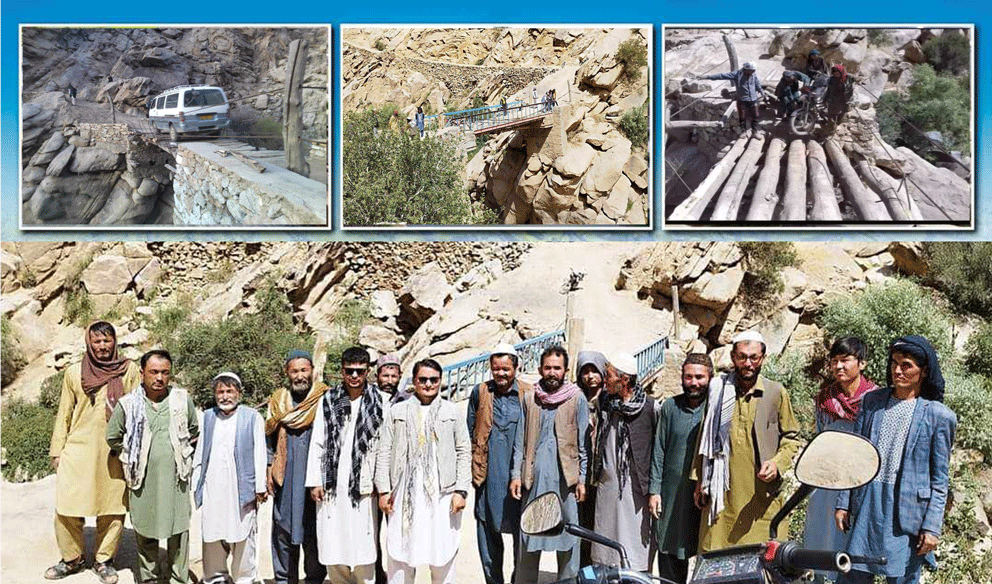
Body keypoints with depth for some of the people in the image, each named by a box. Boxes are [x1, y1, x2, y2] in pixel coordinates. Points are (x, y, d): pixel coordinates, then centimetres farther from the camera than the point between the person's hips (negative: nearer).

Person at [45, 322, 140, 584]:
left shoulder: (129, 370, 3)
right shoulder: (74, 372, 6)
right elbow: (64, 414, 12)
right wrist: (57, 450, 9)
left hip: (115, 452, -1)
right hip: (78, 449, 1)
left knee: (112, 509, 4)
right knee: (66, 508, 1)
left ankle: (104, 560, 21)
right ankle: (72, 558, 22)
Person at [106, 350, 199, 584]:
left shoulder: (183, 400, -1)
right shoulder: (128, 404, -5)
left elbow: (194, 432, 16)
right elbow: (113, 437, 10)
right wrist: (134, 459, 11)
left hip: (176, 479, 1)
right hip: (144, 482, 0)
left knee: (179, 531, 5)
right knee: (146, 533, 9)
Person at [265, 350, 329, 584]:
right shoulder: (278, 400, 10)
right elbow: (270, 438, 16)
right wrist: (269, 468, 8)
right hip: (285, 479, 3)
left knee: (313, 531, 1)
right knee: (283, 529, 8)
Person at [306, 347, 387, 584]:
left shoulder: (381, 401, 1)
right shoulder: (328, 401, 8)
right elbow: (317, 443, 8)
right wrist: (315, 481, 3)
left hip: (364, 484, -2)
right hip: (332, 485, 2)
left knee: (363, 548, -2)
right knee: (332, 550, 5)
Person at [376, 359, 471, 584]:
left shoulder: (452, 411, 10)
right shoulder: (397, 411, 11)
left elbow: (464, 452, 7)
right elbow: (384, 452, 8)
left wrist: (461, 491, -1)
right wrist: (383, 490, 0)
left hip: (442, 493, 0)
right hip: (404, 493, 1)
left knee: (443, 553, 2)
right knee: (399, 553, 2)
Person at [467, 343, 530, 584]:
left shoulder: (529, 395, 0)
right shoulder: (480, 392, 6)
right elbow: (470, 432, 14)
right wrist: (474, 467, 9)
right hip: (488, 478, 2)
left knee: (521, 532, 4)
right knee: (487, 534, 8)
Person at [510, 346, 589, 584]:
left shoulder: (577, 399, 1)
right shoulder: (529, 399, 8)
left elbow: (584, 443, 2)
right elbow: (520, 441, 11)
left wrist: (582, 479, -2)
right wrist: (515, 474, 5)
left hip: (566, 478, -2)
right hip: (534, 478, 2)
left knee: (568, 535, 3)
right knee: (529, 532, 7)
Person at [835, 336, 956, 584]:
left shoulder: (938, 415, -3)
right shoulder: (871, 401, 7)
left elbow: (939, 480, -1)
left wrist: (932, 527, -6)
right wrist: (843, 503, 6)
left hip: (908, 512, -3)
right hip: (867, 506, 3)